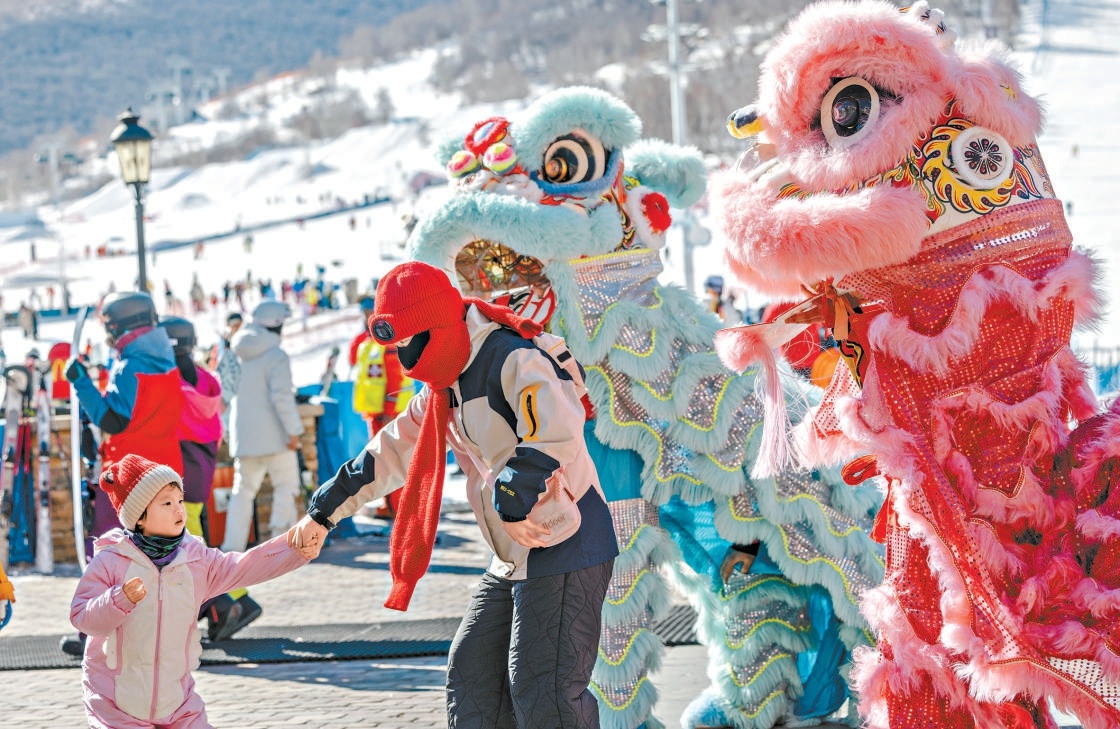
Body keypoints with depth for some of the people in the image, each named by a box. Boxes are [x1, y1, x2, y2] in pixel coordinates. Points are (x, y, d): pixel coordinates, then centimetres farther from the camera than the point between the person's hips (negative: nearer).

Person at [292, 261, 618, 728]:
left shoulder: (513, 358, -17)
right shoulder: (446, 386, 15)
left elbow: (557, 433, -33)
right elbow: (391, 453, 23)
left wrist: (513, 505, -32)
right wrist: (324, 512, 24)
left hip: (564, 548, -10)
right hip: (514, 561, 10)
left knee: (542, 691, -14)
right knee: (471, 672, 13)